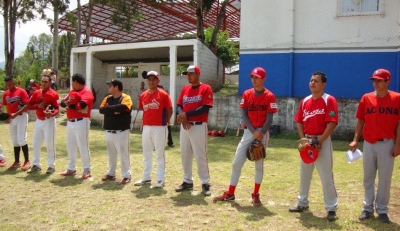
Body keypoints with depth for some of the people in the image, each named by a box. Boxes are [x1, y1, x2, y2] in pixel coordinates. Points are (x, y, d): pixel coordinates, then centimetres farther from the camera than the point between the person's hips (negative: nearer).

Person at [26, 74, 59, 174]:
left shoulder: (54, 94, -9)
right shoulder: (36, 93, 7)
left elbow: (57, 108, -14)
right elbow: (29, 106, 5)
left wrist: (52, 113, -35)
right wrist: (38, 106, -13)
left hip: (49, 121, -6)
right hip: (38, 120, 6)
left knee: (50, 144, -3)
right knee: (35, 144, 12)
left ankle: (51, 165, 10)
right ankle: (36, 164, 26)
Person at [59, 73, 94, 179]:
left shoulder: (86, 92, -9)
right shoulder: (72, 91, 18)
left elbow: (82, 105, -24)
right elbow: (62, 102, 9)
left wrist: (69, 105, -10)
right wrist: (66, 102, -14)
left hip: (81, 122, -9)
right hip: (70, 122, 9)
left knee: (83, 146, -4)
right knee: (70, 146, 14)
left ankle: (87, 169, 6)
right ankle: (71, 168, 25)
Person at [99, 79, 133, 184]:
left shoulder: (125, 98, -8)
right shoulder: (108, 98, 11)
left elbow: (122, 107, -28)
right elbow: (101, 109, -3)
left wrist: (109, 108, -14)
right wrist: (114, 110, -18)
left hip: (121, 132, -6)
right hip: (109, 131, 7)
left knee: (123, 154, 0)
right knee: (111, 154, 17)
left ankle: (126, 175, 10)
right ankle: (111, 173, 29)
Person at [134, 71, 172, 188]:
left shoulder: (163, 94, -6)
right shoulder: (143, 95, 8)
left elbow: (170, 111, -3)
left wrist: (163, 122, 0)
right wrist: (144, 123, 9)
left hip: (159, 128, -6)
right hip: (146, 127, 6)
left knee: (160, 154, 1)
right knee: (146, 153, 14)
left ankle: (160, 179, 9)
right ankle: (146, 177, 26)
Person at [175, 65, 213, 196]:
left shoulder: (206, 88, -5)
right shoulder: (184, 89, 14)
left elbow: (205, 108, -15)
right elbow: (179, 106, 10)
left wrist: (186, 114, -16)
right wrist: (182, 117, -12)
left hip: (199, 126, -6)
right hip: (185, 126, 7)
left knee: (200, 156, -3)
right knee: (185, 155, 11)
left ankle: (205, 184, 7)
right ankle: (187, 181, 23)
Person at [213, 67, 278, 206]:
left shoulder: (269, 96, -5)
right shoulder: (246, 94, 5)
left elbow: (269, 118, -8)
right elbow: (244, 115, -1)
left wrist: (261, 134, -18)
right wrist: (254, 132, -13)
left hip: (262, 133, -3)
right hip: (248, 132, 3)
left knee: (259, 165, 4)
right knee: (236, 163, 3)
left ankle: (255, 195, 17)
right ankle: (230, 194, 13)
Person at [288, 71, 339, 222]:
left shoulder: (329, 100, -9)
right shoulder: (305, 101, 8)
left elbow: (332, 123, -16)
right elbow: (299, 121, 11)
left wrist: (319, 141, -20)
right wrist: (303, 139, -3)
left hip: (323, 141, -6)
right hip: (307, 141, 6)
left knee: (326, 176, -1)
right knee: (304, 174, 15)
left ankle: (331, 208, 10)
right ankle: (302, 203, 29)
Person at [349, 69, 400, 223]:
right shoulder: (366, 98, 3)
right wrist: (355, 140, 0)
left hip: (387, 144, -2)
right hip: (368, 144, 3)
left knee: (384, 179, 6)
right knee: (368, 178, 11)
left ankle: (382, 210, 20)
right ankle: (368, 208, 23)